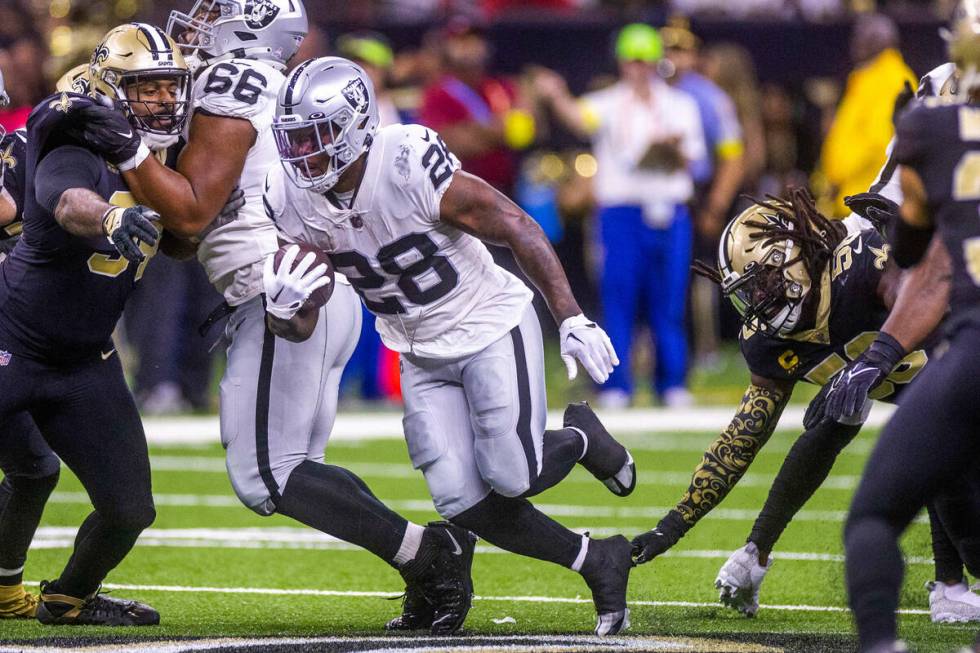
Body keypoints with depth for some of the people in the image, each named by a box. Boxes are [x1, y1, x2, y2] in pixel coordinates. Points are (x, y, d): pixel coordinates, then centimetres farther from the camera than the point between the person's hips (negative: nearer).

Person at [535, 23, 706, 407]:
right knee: (618, 297, -4)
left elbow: (688, 162, 8)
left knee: (670, 301, 4)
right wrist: (557, 98, -38)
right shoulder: (608, 105, 4)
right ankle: (616, 385, 0)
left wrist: (673, 149, -14)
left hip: (669, 213, 2)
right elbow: (581, 119, -19)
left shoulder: (680, 106, 12)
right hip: (622, 213, -2)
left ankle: (673, 383, 11)